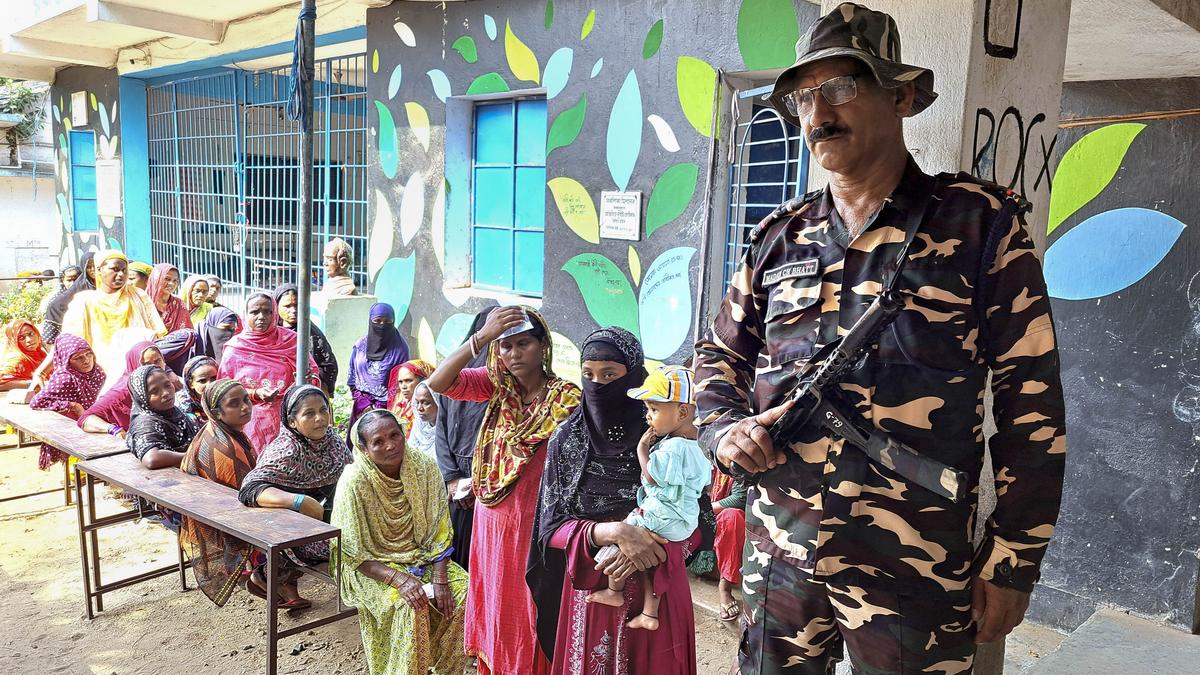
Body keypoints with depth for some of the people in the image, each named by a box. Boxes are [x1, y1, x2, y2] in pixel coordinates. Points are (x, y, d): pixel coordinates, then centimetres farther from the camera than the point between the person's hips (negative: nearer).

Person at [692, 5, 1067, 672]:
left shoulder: (980, 223, -5)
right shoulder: (780, 236, 6)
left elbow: (1030, 405, -6)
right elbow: (720, 353, 17)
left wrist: (1013, 563, -5)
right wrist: (725, 427, -3)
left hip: (913, 569, -3)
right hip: (779, 554, 4)